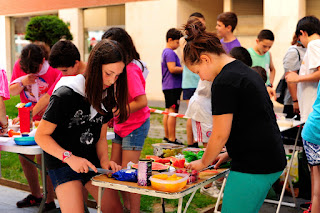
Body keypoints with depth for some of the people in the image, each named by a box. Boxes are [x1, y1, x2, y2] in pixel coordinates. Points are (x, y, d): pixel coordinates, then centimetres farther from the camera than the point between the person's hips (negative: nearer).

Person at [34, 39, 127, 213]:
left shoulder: (106, 95, 2)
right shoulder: (65, 95, -20)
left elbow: (101, 137, 8)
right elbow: (41, 136, -15)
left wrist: (104, 160, -10)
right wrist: (69, 157, -25)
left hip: (92, 163, 6)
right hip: (63, 165, -6)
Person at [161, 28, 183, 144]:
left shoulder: (165, 52, 18)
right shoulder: (170, 53, -13)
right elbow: (172, 69, -22)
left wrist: (182, 68, 14)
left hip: (167, 87, 11)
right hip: (173, 86, -11)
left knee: (168, 111, 14)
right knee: (173, 111, -9)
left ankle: (166, 136, 21)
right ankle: (172, 138, -7)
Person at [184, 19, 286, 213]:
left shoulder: (224, 82, -16)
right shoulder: (246, 71, 14)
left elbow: (220, 135, -14)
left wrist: (203, 163, 2)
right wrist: (230, 154, 19)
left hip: (254, 166, -10)